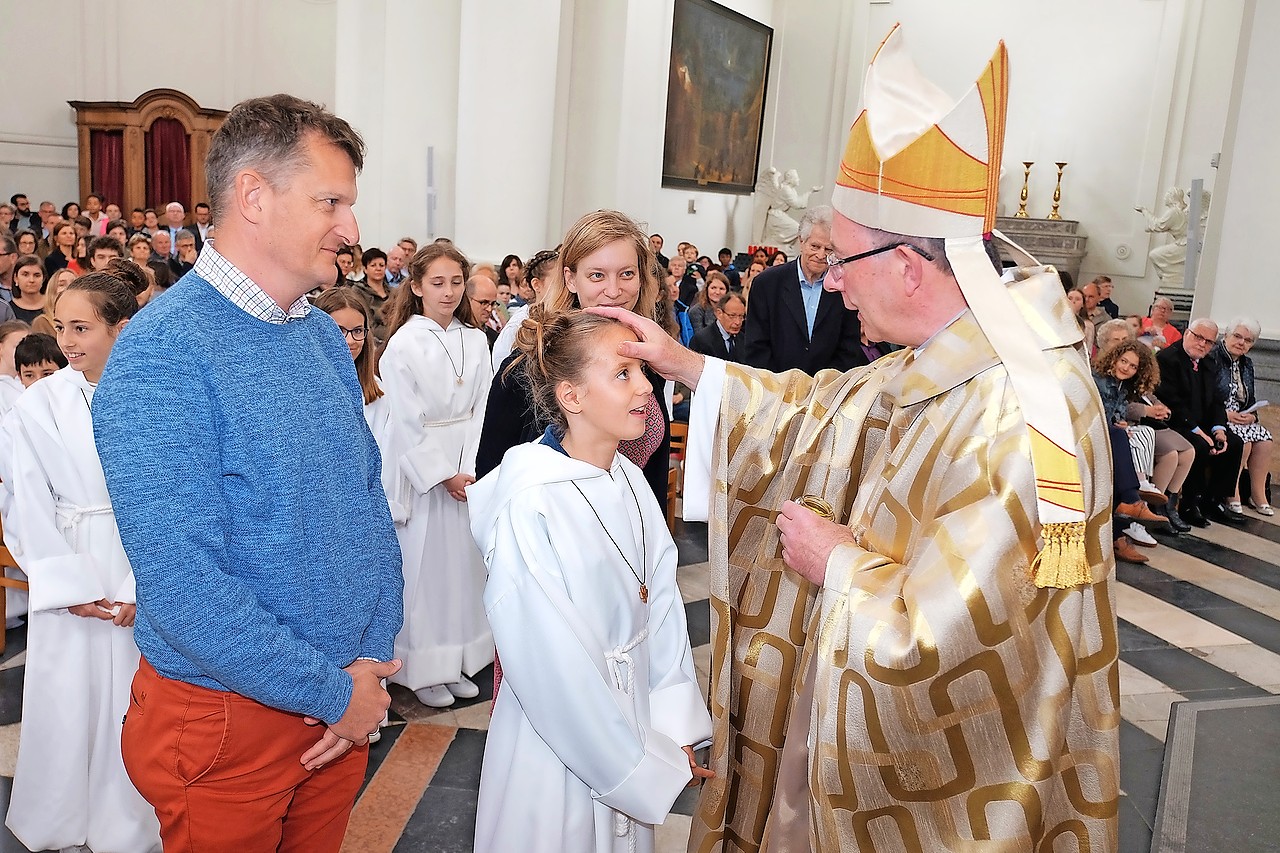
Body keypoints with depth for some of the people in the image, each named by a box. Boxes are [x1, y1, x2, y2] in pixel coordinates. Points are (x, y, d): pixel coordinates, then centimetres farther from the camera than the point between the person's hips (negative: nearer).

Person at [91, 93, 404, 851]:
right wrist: (335, 692, -17)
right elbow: (181, 588, -26)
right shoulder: (162, 353, -21)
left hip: (348, 700, 6)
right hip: (229, 718, -6)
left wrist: (375, 663, -4)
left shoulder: (325, 335, 2)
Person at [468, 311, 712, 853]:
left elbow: (662, 605, 0)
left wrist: (676, 732, -5)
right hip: (558, 748, -6)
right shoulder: (528, 507, -25)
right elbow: (553, 669, -22)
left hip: (631, 718, 6)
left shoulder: (630, 482, -4)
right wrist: (650, 768, -14)